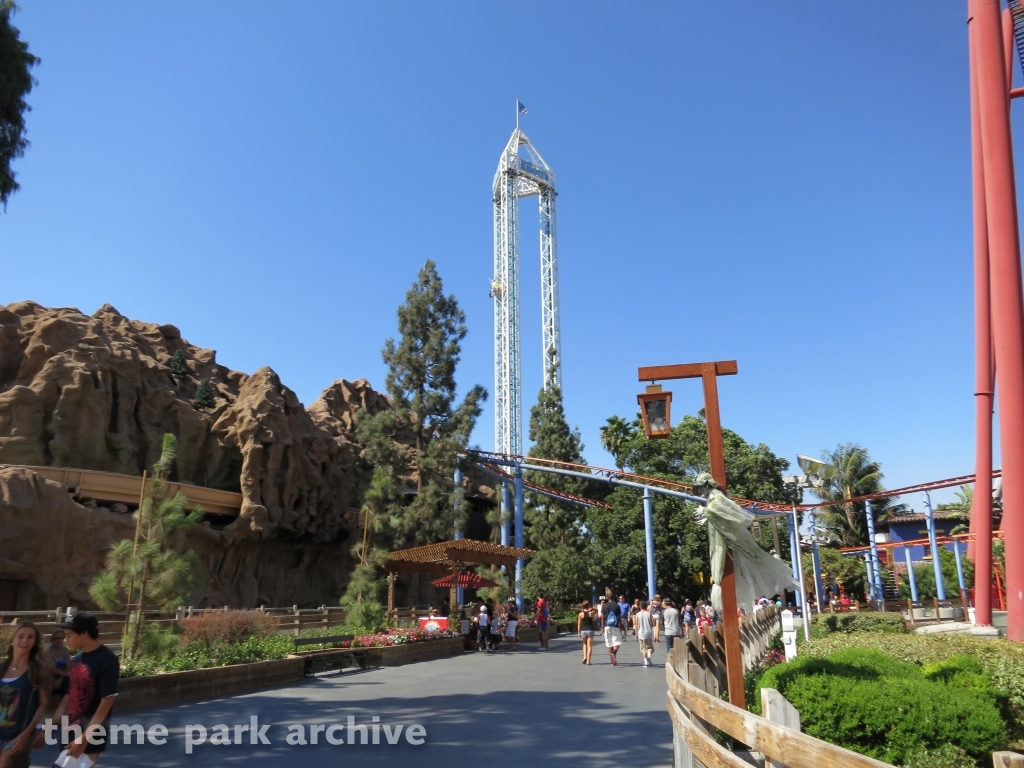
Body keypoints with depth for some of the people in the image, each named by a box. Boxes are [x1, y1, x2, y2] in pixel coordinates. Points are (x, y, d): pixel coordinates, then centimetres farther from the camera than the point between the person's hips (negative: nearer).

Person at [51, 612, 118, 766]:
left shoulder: (107, 660, -17)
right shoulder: (77, 658, 6)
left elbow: (107, 701, -19)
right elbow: (70, 695, 14)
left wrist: (84, 738, -21)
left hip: (91, 737, -7)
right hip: (71, 732, 7)